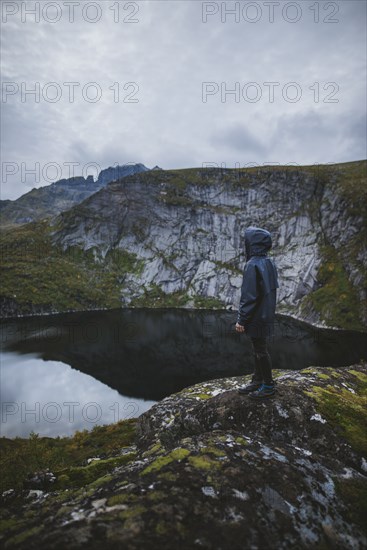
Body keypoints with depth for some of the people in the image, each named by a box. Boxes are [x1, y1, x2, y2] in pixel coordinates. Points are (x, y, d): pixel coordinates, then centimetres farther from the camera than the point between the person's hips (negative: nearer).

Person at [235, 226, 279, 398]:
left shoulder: (253, 264, -22)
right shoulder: (269, 263, 5)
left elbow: (248, 295, -23)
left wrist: (241, 319, -16)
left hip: (256, 316, -9)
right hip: (266, 314, 9)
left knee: (260, 350, 4)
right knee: (259, 348, 18)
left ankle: (268, 386, 18)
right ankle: (258, 381, 31)